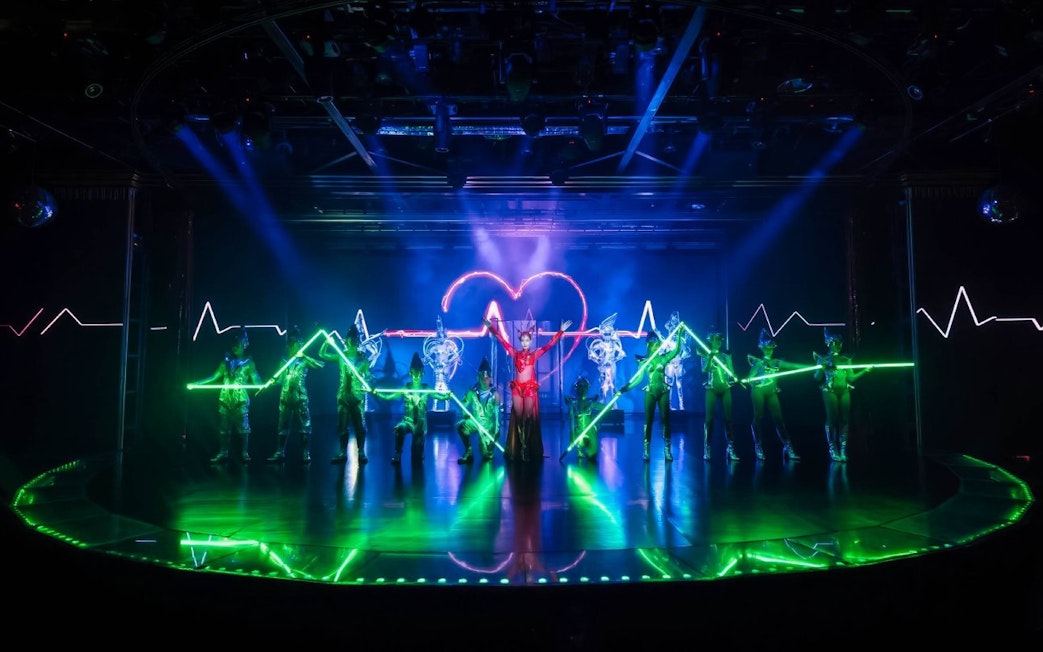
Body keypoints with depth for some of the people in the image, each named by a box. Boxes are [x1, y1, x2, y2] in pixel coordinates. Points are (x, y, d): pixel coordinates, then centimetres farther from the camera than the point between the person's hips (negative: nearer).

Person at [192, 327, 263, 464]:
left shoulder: (248, 362, 3)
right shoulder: (227, 360, 11)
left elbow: (256, 380, -4)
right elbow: (214, 376, 13)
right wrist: (197, 383, 7)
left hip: (240, 399, -4)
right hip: (225, 398, 4)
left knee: (243, 427, -4)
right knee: (223, 427, 5)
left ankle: (244, 454, 1)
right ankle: (223, 454, 11)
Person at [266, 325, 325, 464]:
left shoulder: (304, 360, 0)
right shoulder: (284, 359, 10)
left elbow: (321, 365, -14)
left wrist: (304, 356, -15)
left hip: (300, 396, -4)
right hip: (285, 397, 4)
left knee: (304, 425, -2)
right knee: (283, 426, 6)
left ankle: (305, 453, 3)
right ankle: (280, 453, 11)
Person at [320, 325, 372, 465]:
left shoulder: (363, 358, 1)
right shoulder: (340, 356, 4)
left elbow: (367, 374, 2)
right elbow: (322, 354, 7)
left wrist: (369, 377, -21)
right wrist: (327, 343, -10)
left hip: (358, 394, -2)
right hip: (343, 394, 2)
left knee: (359, 424, -1)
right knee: (342, 424, 4)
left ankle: (361, 452, 4)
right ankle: (342, 452, 11)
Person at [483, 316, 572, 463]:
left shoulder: (535, 354, 6)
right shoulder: (515, 353, 9)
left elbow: (550, 344, 4)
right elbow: (502, 340, 9)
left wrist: (561, 331, 0)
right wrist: (491, 327, 7)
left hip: (530, 388, -1)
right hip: (517, 387, 1)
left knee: (528, 417, 0)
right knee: (518, 417, 3)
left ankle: (528, 450, 3)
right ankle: (519, 449, 8)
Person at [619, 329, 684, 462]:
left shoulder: (663, 358, 4)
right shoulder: (644, 361, 2)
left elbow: (676, 351, -9)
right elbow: (638, 378, -3)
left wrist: (679, 336, -18)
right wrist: (626, 387, -14)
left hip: (663, 391, 1)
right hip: (650, 392, -1)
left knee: (665, 419, 1)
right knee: (648, 420, 0)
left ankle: (667, 449, 5)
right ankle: (646, 449, 3)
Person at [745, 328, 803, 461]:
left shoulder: (777, 362, 13)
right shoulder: (758, 362, 3)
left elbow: (794, 366, 4)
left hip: (772, 393, 3)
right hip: (758, 392, -3)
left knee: (778, 419, -2)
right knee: (758, 418, -2)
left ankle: (787, 447, -5)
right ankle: (758, 447, 5)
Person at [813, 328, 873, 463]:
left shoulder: (846, 360, 16)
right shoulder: (824, 359, 5)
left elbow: (851, 377, 10)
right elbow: (817, 377, 0)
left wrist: (865, 370, 3)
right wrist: (821, 367, -17)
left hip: (844, 391, 4)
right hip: (830, 391, -4)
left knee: (844, 419, -2)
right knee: (832, 418, -8)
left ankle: (843, 450, 1)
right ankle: (833, 449, -5)